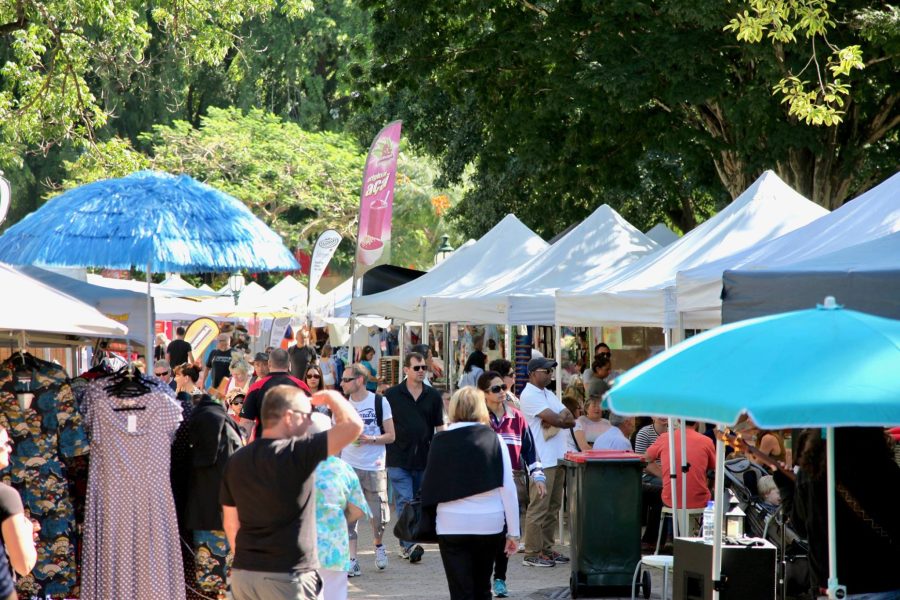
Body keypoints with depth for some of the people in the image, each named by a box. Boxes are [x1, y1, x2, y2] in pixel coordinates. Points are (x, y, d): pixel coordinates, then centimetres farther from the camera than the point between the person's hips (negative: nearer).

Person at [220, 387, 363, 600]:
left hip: (242, 573, 6)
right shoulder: (297, 453, -14)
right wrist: (330, 397, 2)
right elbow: (353, 425, -17)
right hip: (288, 578, -6)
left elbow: (231, 523, 13)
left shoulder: (237, 461, 6)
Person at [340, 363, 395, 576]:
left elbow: (390, 436, 1)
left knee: (380, 515, 0)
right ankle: (352, 560, -1)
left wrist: (371, 439, -17)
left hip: (375, 468, -2)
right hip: (348, 467, 2)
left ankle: (378, 545, 29)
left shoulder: (380, 402, -1)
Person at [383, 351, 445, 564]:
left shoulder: (433, 396, 8)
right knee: (405, 501, -12)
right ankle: (409, 545, -17)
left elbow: (440, 427, 11)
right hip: (399, 459, -3)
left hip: (424, 459, 3)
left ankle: (405, 544, 19)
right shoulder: (392, 395, 1)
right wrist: (382, 450, 0)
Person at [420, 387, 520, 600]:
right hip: (490, 524, 1)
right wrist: (513, 532, 1)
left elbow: (430, 487, 1)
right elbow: (508, 488, -4)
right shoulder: (493, 439, -3)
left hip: (452, 525, -1)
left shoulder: (440, 441, -2)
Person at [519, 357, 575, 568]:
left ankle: (546, 549, 18)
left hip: (557, 459, 9)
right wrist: (563, 417, 2)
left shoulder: (549, 394, 20)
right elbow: (554, 419, -18)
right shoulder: (529, 395, -10)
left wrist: (557, 419, -8)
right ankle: (532, 554, -6)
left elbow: (570, 420, 11)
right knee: (538, 507, -8)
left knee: (553, 507, 12)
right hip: (541, 461, -9)